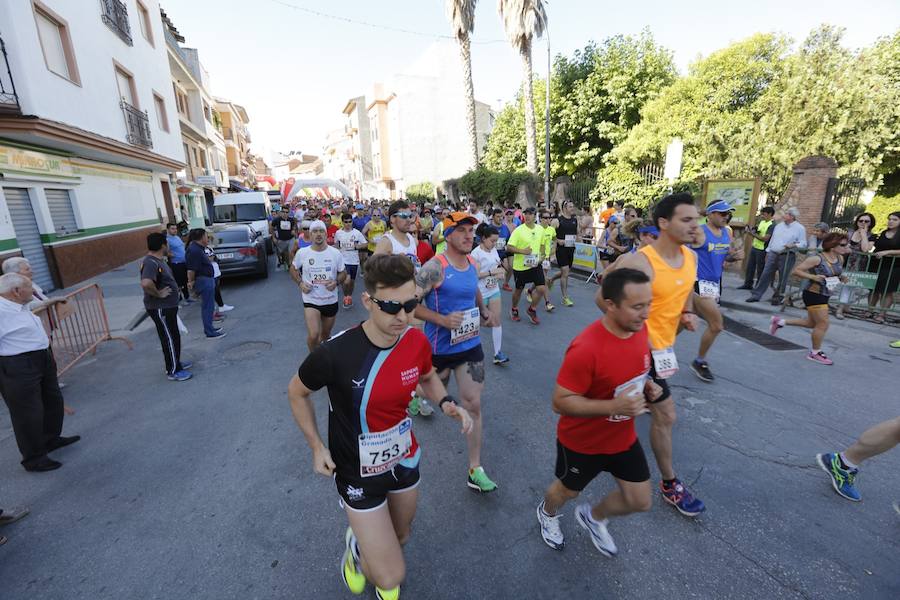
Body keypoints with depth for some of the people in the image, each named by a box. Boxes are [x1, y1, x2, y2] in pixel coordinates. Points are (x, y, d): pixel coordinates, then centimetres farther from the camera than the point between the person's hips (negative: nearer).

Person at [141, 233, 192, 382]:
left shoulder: (158, 260, 9)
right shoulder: (151, 263, -23)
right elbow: (146, 283, -40)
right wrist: (158, 294, -25)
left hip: (168, 306, 10)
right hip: (160, 309, -10)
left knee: (174, 336, 20)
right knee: (170, 339, 0)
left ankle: (176, 363, 35)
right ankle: (173, 371, 11)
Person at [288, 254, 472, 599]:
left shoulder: (417, 341, -17)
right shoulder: (336, 353, -30)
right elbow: (297, 392, -9)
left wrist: (446, 402, -14)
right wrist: (316, 447, -10)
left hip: (404, 458, 5)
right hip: (358, 471, -4)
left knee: (399, 538, 28)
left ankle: (368, 547, 64)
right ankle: (357, 545, 32)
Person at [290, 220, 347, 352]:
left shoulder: (335, 253, -5)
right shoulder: (302, 253, -6)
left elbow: (343, 273, 5)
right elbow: (293, 269, 10)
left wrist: (336, 282, -16)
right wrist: (300, 283, -8)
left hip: (331, 300, 2)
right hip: (310, 300, -2)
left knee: (326, 334, 18)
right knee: (313, 335, -18)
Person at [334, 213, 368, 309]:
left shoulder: (357, 233, -4)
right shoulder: (338, 233, -2)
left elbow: (366, 244, -2)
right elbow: (336, 244, 15)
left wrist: (356, 246, -16)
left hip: (354, 260, 2)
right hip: (343, 260, -1)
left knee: (352, 281, 14)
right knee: (346, 280, -17)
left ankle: (349, 296, 38)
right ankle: (345, 296, 10)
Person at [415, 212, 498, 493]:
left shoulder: (473, 265, 3)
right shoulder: (435, 267, -19)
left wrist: (484, 310, 7)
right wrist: (442, 320, -28)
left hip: (470, 345, 5)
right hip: (439, 347, -4)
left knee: (473, 405, 2)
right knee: (436, 394, 21)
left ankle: (475, 470, 15)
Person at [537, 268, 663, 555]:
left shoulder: (639, 328, -12)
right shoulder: (586, 348, -36)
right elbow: (560, 402, -29)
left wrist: (647, 385, -10)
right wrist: (614, 406, -36)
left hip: (624, 437, 6)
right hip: (582, 442, -6)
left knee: (640, 501, 18)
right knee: (567, 490, 22)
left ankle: (593, 517, 48)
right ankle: (547, 513, 58)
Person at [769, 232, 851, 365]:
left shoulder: (840, 258, 5)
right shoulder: (817, 258, -19)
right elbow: (796, 271, -19)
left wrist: (841, 278, 1)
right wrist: (813, 277, -30)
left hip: (824, 296, 9)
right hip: (813, 294, -9)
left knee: (812, 323, 18)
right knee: (823, 324, -2)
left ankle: (780, 321, 30)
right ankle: (815, 353, 14)